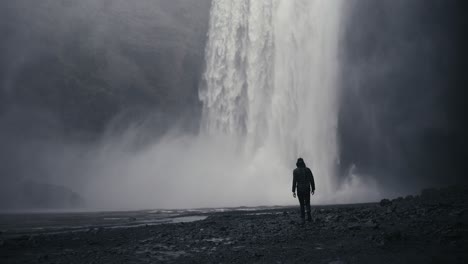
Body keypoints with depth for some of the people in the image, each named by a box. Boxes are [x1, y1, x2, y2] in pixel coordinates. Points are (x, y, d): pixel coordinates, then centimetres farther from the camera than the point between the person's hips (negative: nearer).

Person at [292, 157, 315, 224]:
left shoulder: (295, 171, -4)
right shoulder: (308, 169, 2)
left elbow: (294, 181, -10)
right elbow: (312, 180, 1)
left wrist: (293, 191, -9)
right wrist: (313, 189, 9)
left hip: (299, 190, -1)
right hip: (307, 189, 1)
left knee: (302, 204, 10)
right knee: (307, 203, 15)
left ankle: (303, 219, 6)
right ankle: (309, 214, -10)